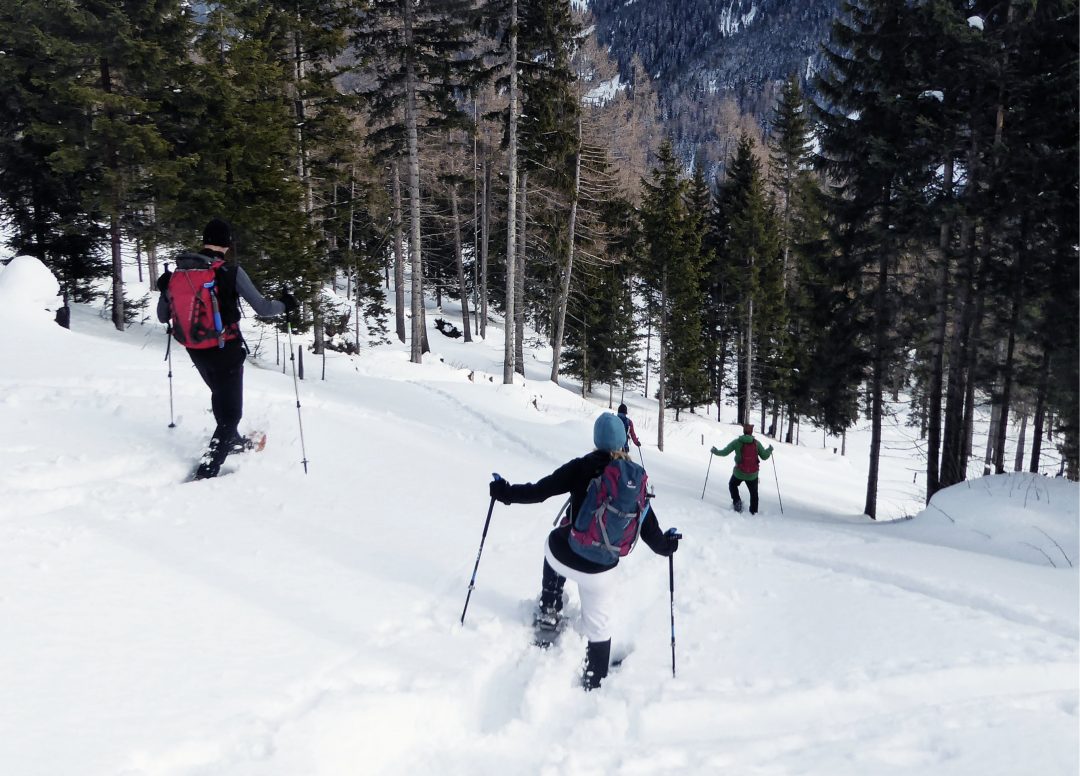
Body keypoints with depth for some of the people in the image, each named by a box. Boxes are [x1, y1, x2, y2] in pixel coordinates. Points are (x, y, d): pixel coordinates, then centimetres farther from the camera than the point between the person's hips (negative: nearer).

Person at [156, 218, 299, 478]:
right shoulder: (231, 272, -16)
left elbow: (163, 316, 6)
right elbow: (261, 307, -13)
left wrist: (164, 290, 25)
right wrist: (286, 305, 6)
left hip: (195, 351, 5)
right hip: (226, 350, -5)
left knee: (220, 395, 30)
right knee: (230, 412, 6)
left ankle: (233, 442, 50)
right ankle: (207, 469, -5)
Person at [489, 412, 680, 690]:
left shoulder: (582, 467, -10)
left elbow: (539, 491, -11)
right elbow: (648, 528, 0)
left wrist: (505, 492, 3)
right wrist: (666, 545, 20)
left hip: (563, 555, 0)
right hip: (601, 570, 1)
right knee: (598, 626, 20)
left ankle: (549, 610, 37)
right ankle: (594, 682, 31)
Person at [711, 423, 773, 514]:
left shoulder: (737, 441, -9)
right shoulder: (757, 443, -6)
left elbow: (725, 452, -10)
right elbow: (764, 457, -1)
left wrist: (715, 451, 7)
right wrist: (769, 450, 18)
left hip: (739, 473, -1)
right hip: (753, 475, 1)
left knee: (732, 485, 28)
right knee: (754, 493, 21)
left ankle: (737, 502, 13)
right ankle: (754, 512, 23)